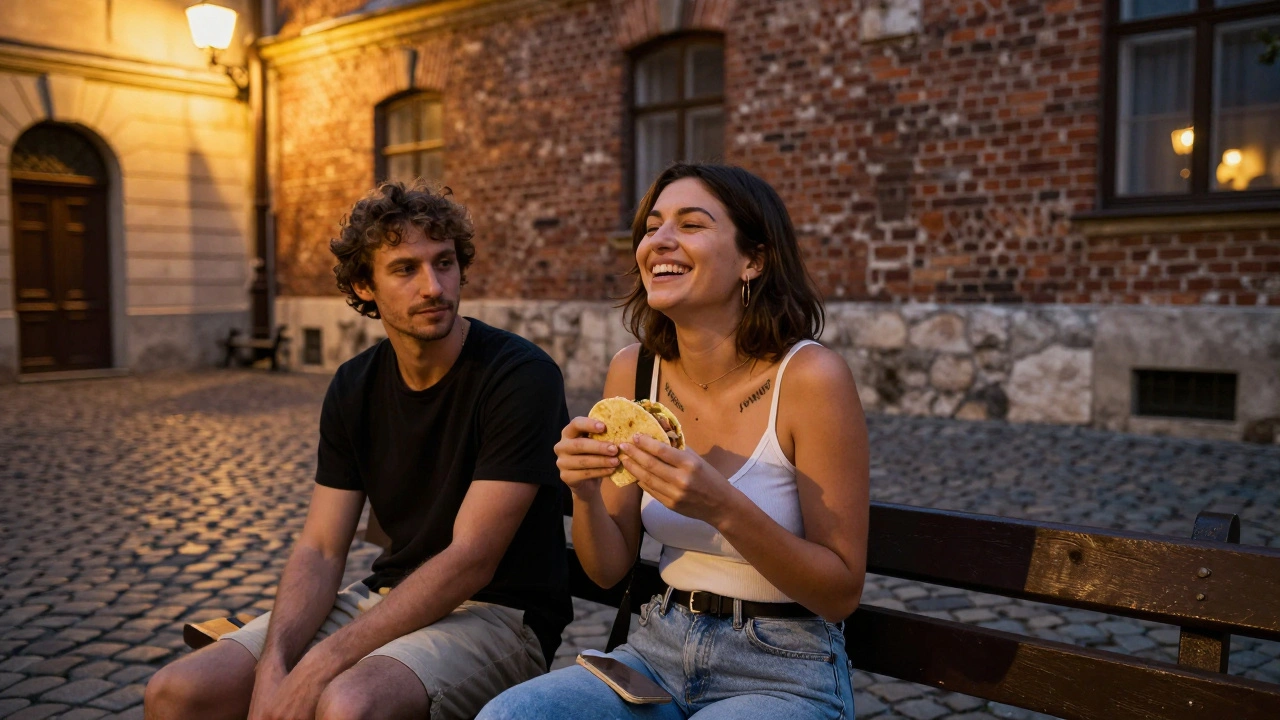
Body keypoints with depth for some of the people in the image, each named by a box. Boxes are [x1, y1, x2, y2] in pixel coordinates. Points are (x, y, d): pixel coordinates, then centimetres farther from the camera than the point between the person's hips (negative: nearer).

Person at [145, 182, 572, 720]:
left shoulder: (521, 376, -16)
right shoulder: (354, 387, 4)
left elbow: (471, 559, -20)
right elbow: (320, 552, 2)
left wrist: (320, 666, -22)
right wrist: (273, 667, -16)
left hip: (498, 614, -5)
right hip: (391, 600, 6)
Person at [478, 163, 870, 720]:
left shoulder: (809, 377, -17)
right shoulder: (631, 371, -3)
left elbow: (843, 591, -13)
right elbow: (609, 569, 3)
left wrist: (723, 507, -28)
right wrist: (585, 492, -18)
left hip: (785, 672, -4)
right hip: (660, 648, 4)